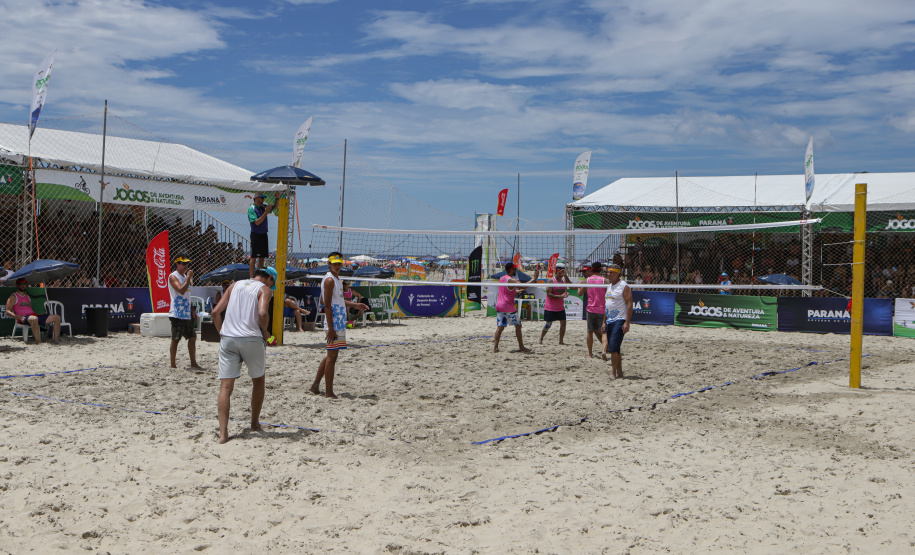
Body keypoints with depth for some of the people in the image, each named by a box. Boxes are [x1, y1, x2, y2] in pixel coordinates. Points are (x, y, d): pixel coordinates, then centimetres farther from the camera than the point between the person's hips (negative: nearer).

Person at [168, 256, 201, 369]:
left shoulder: (185, 276, 18)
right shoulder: (173, 277, -8)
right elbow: (181, 290, -25)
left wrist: (192, 310, 16)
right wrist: (189, 277, -18)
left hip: (187, 314, 8)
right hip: (177, 314, -8)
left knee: (192, 338, 9)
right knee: (175, 339, -3)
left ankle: (193, 363, 17)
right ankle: (173, 365, 3)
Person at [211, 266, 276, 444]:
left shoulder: (235, 285, 19)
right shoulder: (265, 289, 5)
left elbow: (216, 312, 11)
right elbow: (262, 313, -14)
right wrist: (265, 332, 2)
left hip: (228, 338, 3)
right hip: (252, 339, -3)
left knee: (226, 386, 0)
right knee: (258, 380, 20)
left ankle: (223, 432, -11)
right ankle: (255, 423, 28)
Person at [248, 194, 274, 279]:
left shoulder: (263, 207, 9)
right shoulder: (251, 209, -10)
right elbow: (257, 222, -19)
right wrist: (266, 212, -22)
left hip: (264, 235, 7)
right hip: (256, 235, -7)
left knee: (262, 257, 10)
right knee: (254, 257, -5)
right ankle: (251, 278, -3)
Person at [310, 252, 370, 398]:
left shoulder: (337, 279, 18)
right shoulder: (329, 280, -13)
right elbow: (327, 305, -18)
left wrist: (355, 305, 29)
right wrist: (331, 328, -22)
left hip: (340, 323, 10)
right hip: (334, 324, -10)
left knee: (331, 355, 15)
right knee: (332, 356, -6)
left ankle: (315, 385, 24)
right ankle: (329, 392, -1)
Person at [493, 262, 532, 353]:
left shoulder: (501, 279, 13)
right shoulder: (512, 280, -12)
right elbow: (524, 286, -27)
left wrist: (516, 290, 35)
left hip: (499, 306, 7)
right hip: (508, 308, -7)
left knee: (500, 327, 6)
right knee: (518, 325, 5)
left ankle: (495, 347, -2)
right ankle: (521, 347, 9)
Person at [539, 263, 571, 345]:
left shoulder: (564, 280, 6)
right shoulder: (551, 281, -10)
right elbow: (548, 294, -17)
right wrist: (560, 296, -24)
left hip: (560, 308, 5)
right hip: (550, 308, -5)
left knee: (563, 323, 0)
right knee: (548, 324, 0)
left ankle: (561, 341, 9)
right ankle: (541, 340, 13)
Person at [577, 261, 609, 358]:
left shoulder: (587, 280, 2)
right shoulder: (604, 280, -4)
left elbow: (580, 293, 11)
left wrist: (579, 287, 31)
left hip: (590, 309, 1)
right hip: (602, 309, -1)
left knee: (590, 332, 11)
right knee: (603, 331, 6)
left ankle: (590, 354, 14)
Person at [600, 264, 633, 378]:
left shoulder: (624, 286, -9)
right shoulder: (609, 286, 17)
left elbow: (629, 305, -14)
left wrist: (627, 323, -21)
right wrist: (604, 322, 21)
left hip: (619, 321, -9)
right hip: (609, 321, 9)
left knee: (613, 348, -15)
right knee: (614, 349, 9)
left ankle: (615, 373, -9)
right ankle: (619, 372, 16)